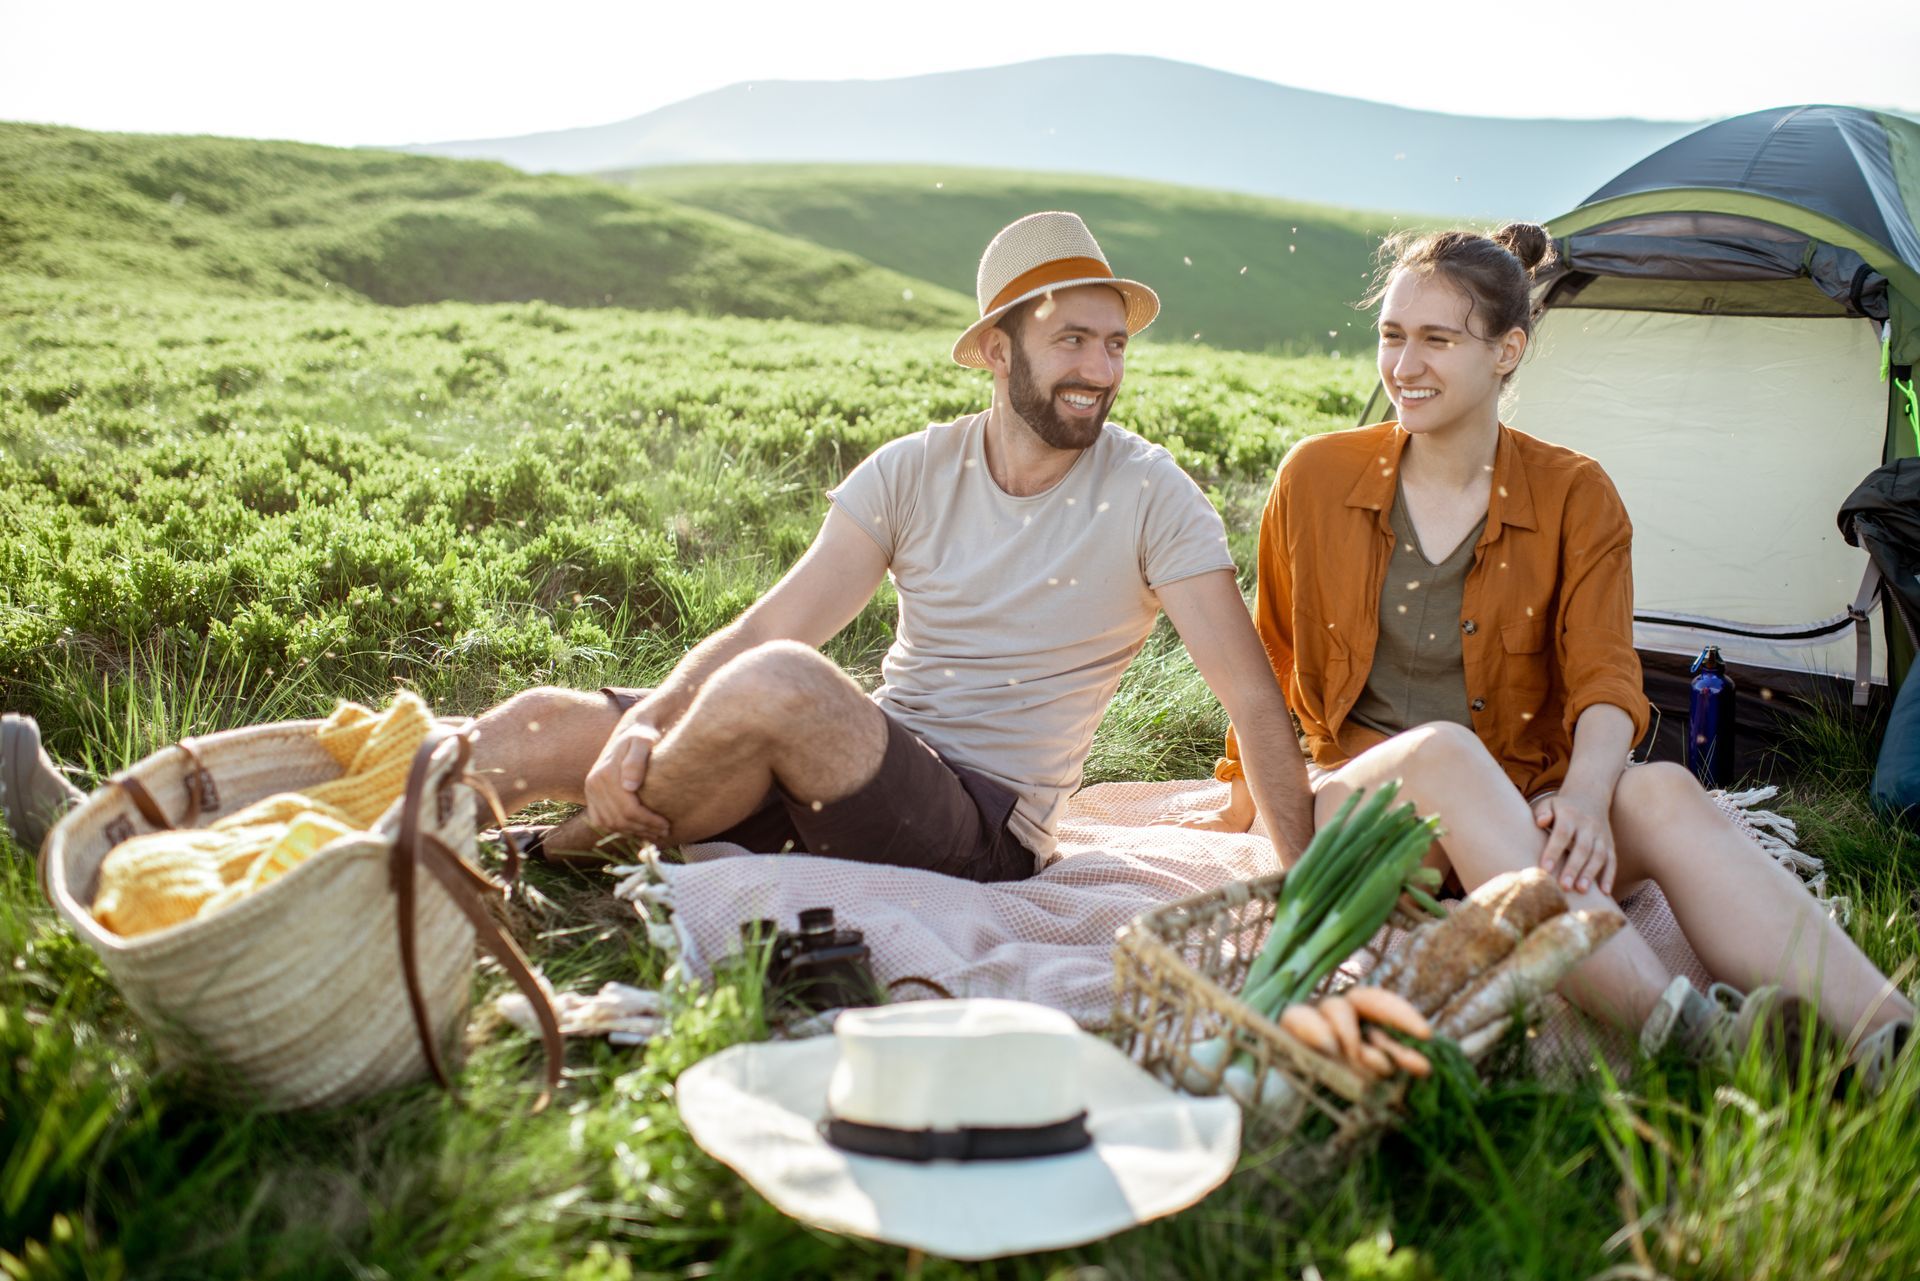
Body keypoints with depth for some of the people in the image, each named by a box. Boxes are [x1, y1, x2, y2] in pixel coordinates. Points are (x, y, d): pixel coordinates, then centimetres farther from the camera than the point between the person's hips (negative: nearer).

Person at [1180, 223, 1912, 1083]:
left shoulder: (1574, 496, 2)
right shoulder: (1317, 477, 2)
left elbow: (1605, 675, -7)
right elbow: (1270, 658, 13)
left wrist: (1586, 790, -29)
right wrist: (1245, 803, 19)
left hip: (1516, 812, 2)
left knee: (1661, 795, -31)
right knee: (1442, 751, -37)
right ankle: (1687, 1034, -51)